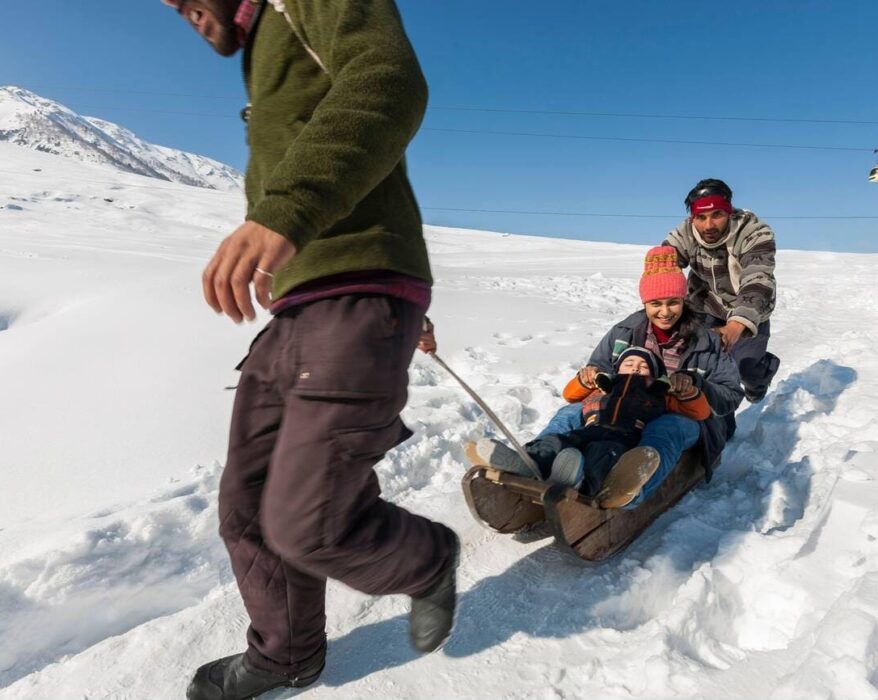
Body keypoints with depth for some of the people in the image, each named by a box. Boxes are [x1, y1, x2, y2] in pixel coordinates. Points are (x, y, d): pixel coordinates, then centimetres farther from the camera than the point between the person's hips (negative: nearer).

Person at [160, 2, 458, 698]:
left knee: (309, 526, -10)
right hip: (294, 315, 9)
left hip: (358, 300, -9)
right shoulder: (266, 57, 31)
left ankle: (429, 562, 21)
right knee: (248, 507, 11)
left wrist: (286, 210, -35)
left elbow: (391, 85, -20)